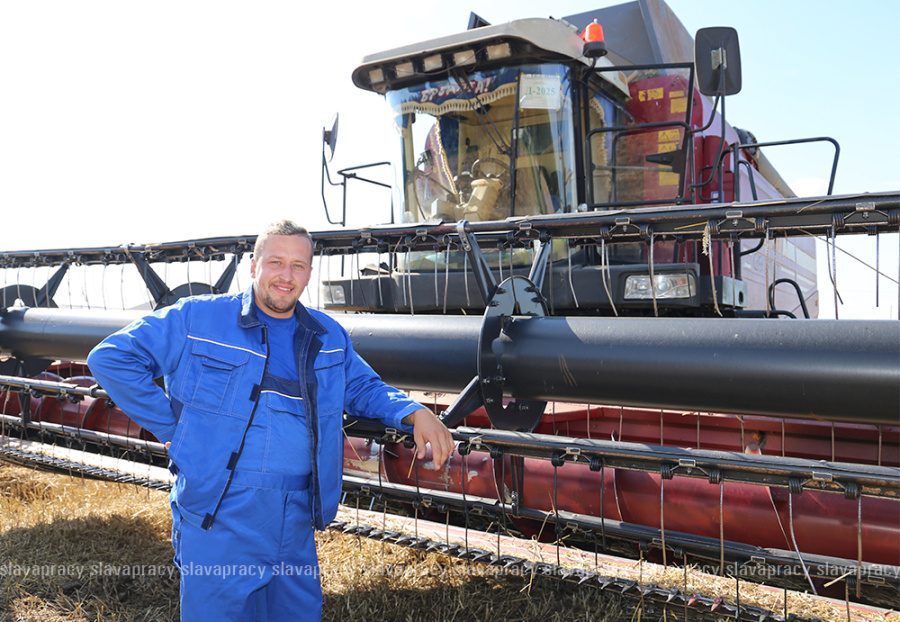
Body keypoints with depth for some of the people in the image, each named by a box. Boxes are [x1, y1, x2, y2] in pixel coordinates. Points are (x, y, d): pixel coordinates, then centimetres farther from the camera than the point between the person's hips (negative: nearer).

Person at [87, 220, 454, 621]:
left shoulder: (329, 337, 9)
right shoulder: (197, 318, -4)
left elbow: (364, 388, 19)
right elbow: (110, 358, 0)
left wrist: (415, 413, -1)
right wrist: (169, 427, -6)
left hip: (296, 526, 5)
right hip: (219, 521, -4)